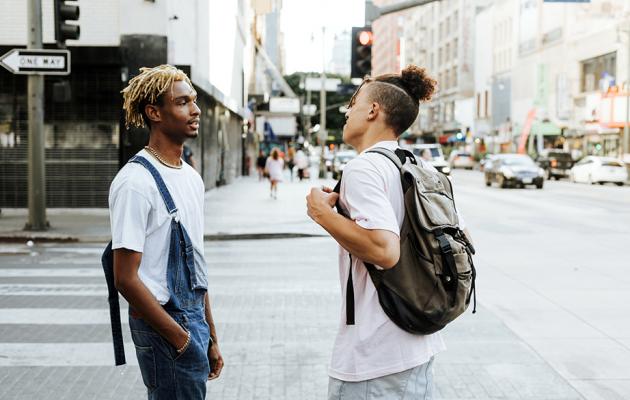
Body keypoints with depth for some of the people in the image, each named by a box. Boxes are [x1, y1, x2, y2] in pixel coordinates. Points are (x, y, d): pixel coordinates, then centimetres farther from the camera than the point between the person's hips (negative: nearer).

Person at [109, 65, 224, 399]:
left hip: (194, 318, 8)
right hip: (162, 325, -8)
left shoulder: (192, 178, 11)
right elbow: (126, 278, -18)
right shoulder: (136, 181, -16)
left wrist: (210, 337, 15)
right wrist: (180, 338, -15)